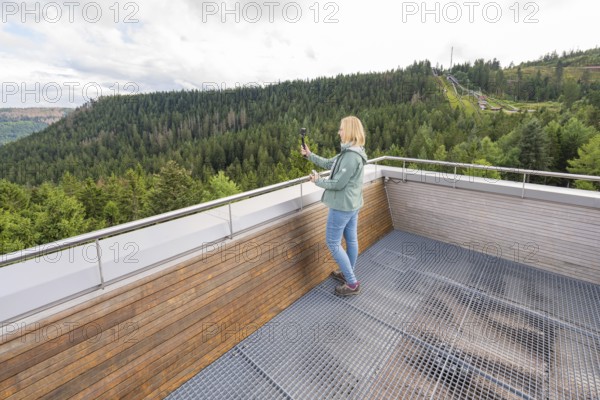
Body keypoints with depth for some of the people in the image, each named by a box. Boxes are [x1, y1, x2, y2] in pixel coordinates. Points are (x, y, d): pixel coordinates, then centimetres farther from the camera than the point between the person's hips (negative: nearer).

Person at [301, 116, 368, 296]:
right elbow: (328, 163, 15)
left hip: (342, 206, -10)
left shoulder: (351, 156, -24)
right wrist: (309, 155, 10)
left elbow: (338, 183, -23)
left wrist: (318, 181, -8)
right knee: (351, 239, 18)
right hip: (351, 204, 10)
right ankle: (348, 274, 36)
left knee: (332, 243, 1)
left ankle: (352, 284, 9)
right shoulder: (350, 152, 9)